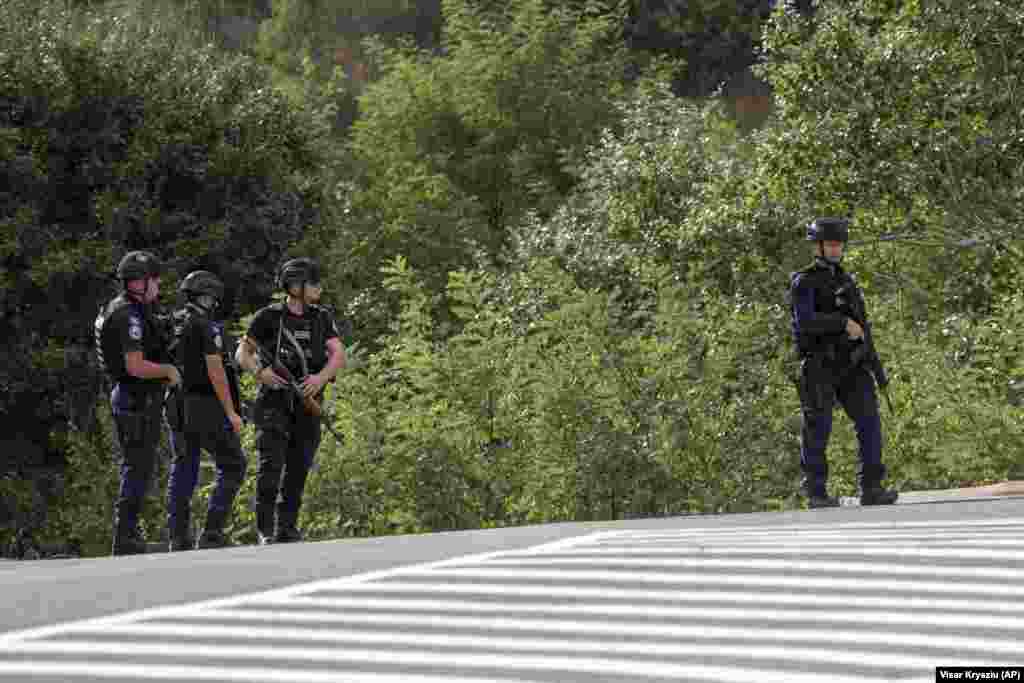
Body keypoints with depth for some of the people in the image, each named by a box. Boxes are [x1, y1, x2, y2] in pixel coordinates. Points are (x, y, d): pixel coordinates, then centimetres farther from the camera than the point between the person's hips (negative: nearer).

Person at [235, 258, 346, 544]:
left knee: (298, 468, 6)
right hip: (274, 401, -4)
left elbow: (338, 355, -1)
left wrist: (321, 376, -21)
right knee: (271, 464, -15)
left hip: (307, 402, 4)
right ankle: (265, 529, -11)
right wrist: (260, 371, -18)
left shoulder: (322, 318, 7)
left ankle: (287, 528, 16)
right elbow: (242, 354, 2)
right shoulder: (269, 317, -2)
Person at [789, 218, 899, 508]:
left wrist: (875, 365, 19)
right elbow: (805, 320, -19)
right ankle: (816, 492, 5)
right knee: (818, 429, -4)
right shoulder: (804, 282, -2)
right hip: (818, 366, -6)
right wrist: (844, 323, -22)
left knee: (868, 420, -7)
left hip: (849, 365, 6)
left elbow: (861, 326, 22)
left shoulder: (847, 281, 19)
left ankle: (871, 488, -7)